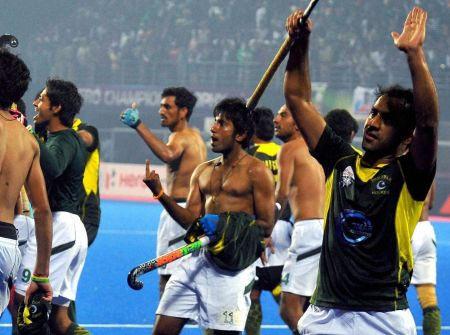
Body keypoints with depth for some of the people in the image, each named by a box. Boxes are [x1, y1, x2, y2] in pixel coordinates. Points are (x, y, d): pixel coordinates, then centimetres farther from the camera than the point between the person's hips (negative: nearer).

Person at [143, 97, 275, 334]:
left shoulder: (256, 172, -1)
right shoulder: (203, 171, 18)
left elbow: (266, 227, -5)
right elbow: (191, 219, 11)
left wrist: (225, 226, -18)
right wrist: (160, 194, -2)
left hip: (232, 265, -6)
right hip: (197, 260, 6)